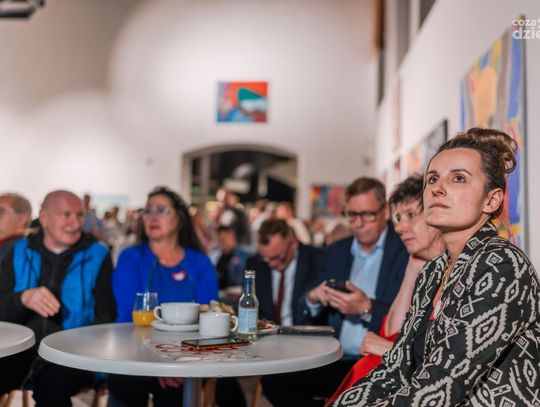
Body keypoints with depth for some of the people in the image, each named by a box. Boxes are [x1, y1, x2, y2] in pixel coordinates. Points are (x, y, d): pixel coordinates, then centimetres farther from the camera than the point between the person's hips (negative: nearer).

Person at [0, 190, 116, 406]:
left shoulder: (97, 256, 5)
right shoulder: (19, 254, 11)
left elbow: (106, 316, 3)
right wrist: (23, 298, -17)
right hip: (22, 349, 2)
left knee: (50, 385, -31)